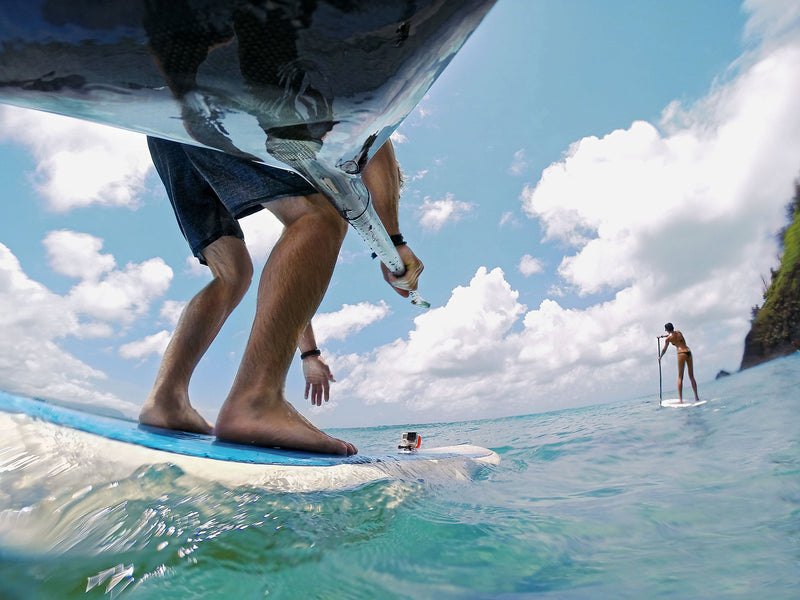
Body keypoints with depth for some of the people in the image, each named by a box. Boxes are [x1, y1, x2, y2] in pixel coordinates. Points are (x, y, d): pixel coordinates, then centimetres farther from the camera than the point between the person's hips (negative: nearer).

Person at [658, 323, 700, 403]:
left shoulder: (668, 338, 0)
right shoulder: (678, 332, 14)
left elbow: (664, 350, 10)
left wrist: (660, 357, 25)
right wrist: (662, 336, 49)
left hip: (681, 354, -5)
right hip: (688, 352, 5)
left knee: (680, 377, -2)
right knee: (691, 376, 11)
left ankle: (680, 399, -6)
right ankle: (696, 397, 12)